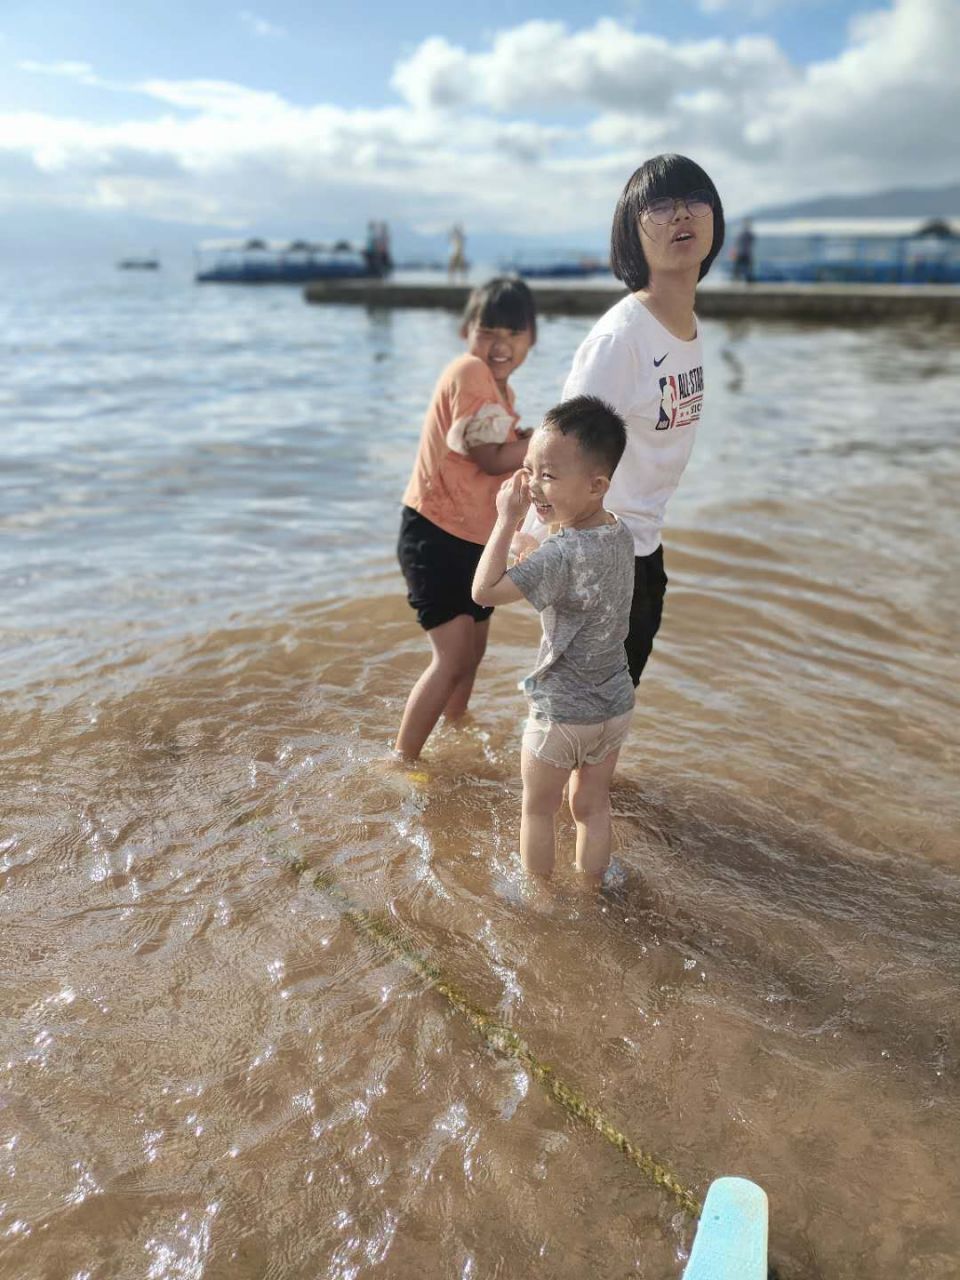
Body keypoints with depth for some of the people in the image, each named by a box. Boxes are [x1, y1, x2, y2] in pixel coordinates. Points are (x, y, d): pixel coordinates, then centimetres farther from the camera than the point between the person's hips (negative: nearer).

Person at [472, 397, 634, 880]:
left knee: (537, 809, 18)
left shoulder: (564, 554, -30)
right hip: (616, 706, 7)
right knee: (592, 806, 23)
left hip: (562, 714, -7)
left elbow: (484, 591, -28)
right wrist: (538, 569, 0)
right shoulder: (622, 533, -4)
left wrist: (507, 519, -25)